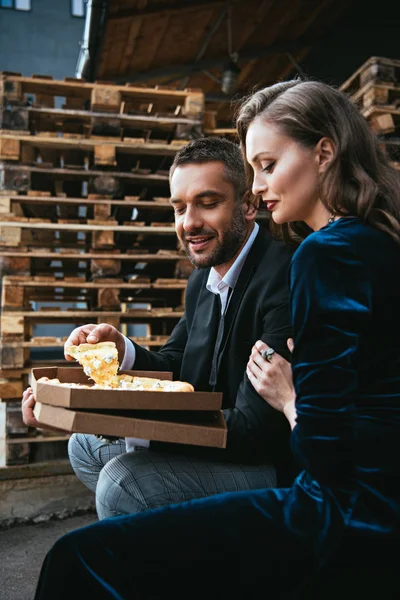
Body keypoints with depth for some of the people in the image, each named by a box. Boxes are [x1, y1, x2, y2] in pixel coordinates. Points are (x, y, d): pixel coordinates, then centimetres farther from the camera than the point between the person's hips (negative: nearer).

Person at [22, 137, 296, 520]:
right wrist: (119, 350, -10)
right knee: (86, 445, 15)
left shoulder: (283, 279, -24)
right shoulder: (204, 280, 5)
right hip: (215, 444, 9)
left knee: (123, 483, -26)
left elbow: (256, 430, -29)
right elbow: (174, 369, 12)